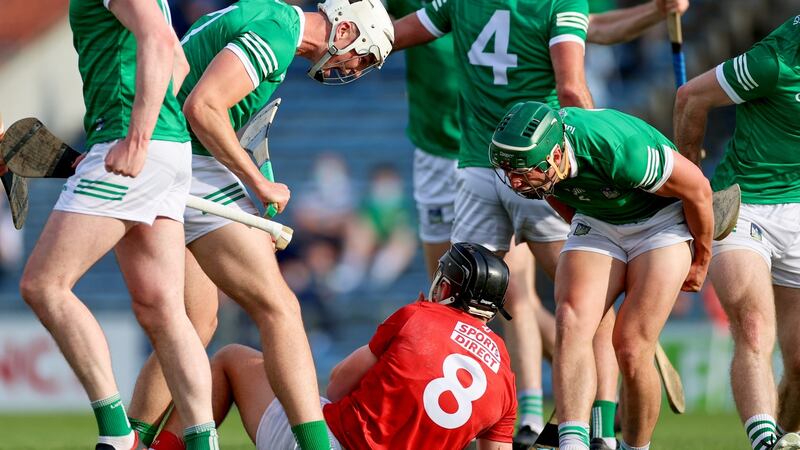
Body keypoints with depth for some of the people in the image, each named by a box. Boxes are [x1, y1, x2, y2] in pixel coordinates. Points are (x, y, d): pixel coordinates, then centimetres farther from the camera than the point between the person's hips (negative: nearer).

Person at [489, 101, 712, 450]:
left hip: (661, 221, -4)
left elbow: (697, 188, -20)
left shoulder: (618, 148, -37)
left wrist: (701, 261, -6)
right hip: (596, 222, 4)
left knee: (631, 349, -15)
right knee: (571, 323, -22)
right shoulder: (528, 148, -21)